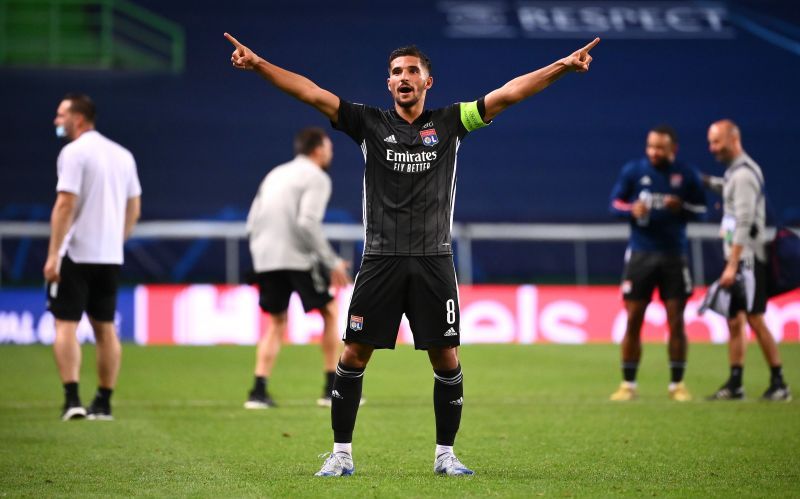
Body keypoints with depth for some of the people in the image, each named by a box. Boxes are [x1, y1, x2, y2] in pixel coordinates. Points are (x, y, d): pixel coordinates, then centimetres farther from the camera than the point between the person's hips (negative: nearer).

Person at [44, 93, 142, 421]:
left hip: (76, 255, -6)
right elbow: (134, 209, 15)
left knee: (66, 323, -4)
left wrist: (53, 254, -17)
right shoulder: (122, 155, 12)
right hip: (111, 257, 6)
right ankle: (103, 403, 11)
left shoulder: (74, 153, -10)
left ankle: (72, 398, -14)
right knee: (105, 327, 11)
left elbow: (65, 205, -17)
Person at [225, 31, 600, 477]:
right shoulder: (370, 123, 5)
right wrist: (258, 64, -10)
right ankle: (342, 453, 8)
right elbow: (311, 93, -1)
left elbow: (508, 93, 0)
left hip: (434, 261, 0)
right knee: (354, 356, -2)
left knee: (447, 360, 1)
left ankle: (446, 454, 14)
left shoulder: (450, 123, 6)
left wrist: (562, 67, -7)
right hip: (381, 259, 0)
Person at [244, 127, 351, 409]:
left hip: (265, 258, 7)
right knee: (330, 312, 9)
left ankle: (259, 391, 2)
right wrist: (332, 262, -13)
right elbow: (307, 222, -17)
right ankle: (334, 388, 8)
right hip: (297, 257, -7)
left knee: (276, 322, 16)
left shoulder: (276, 174, 21)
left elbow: (252, 222, 16)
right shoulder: (316, 178, -3)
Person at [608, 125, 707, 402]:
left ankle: (677, 384, 10)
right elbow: (615, 202, 6)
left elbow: (700, 209, 6)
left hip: (674, 256, 0)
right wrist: (632, 210, -15)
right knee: (633, 320, 0)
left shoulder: (687, 175, 1)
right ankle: (628, 384, 8)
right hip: (640, 254, 0)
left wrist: (681, 207, -15)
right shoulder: (633, 170, 2)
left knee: (676, 321, -1)